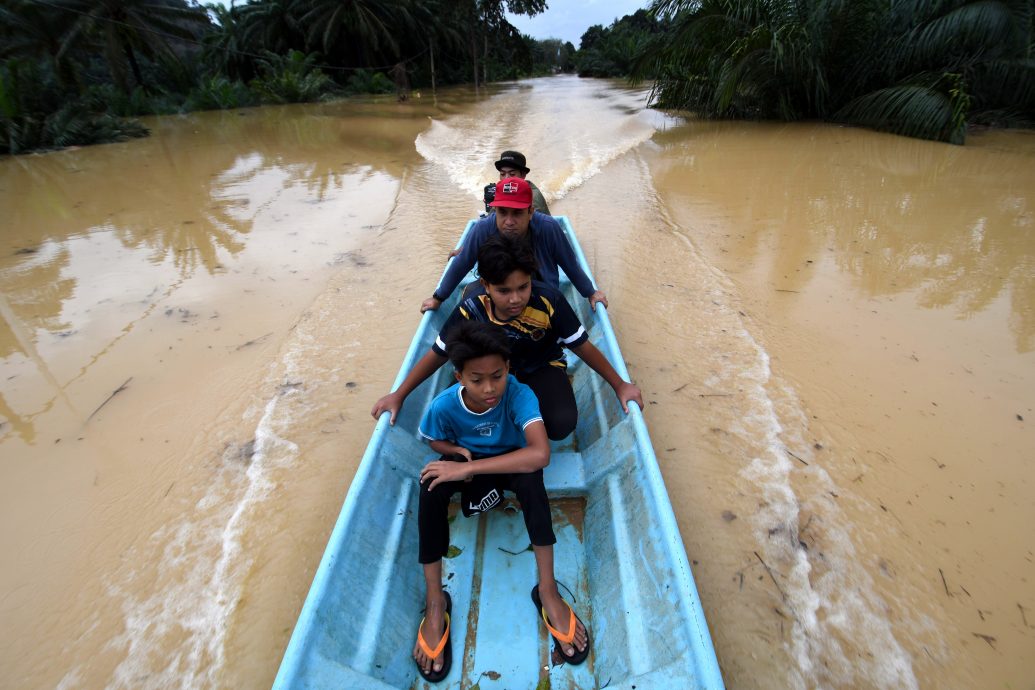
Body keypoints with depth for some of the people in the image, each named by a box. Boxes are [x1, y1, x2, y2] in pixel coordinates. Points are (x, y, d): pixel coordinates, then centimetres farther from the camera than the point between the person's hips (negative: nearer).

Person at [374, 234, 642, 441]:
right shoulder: (471, 310, -26)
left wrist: (619, 385, -9)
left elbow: (583, 347, -18)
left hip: (542, 368, -1)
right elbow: (438, 355, -12)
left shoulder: (549, 301, -31)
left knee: (561, 425, -27)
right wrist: (398, 396, -8)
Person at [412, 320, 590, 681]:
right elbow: (435, 441, -1)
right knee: (431, 484, -31)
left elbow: (540, 454, -47)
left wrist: (468, 467, -46)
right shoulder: (443, 406, -25)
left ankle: (547, 590, -21)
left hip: (509, 460, -1)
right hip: (466, 461, 2)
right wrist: (458, 453, -25)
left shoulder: (519, 395, -33)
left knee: (530, 474, -36)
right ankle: (434, 601, -14)